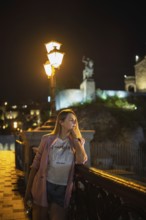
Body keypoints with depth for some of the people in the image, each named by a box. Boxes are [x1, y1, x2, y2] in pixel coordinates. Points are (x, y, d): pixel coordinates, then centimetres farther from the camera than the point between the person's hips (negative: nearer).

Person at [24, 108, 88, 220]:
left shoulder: (77, 141, 2)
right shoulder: (47, 139, -4)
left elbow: (81, 160, -18)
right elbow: (35, 164, -1)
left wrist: (75, 137, -12)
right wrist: (28, 190, -1)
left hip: (63, 189, 1)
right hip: (43, 186, -1)